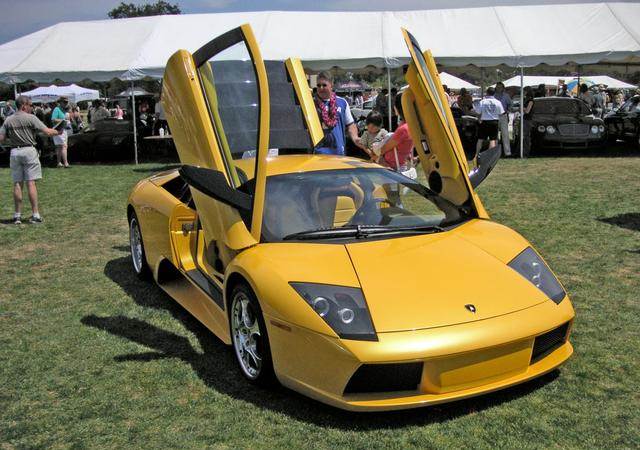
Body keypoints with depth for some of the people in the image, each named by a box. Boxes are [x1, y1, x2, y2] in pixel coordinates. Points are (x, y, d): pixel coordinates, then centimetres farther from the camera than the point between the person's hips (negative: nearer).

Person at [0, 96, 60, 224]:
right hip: (29, 151, -4)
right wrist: (58, 132, 7)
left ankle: (17, 215, 10)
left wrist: (11, 135, 19)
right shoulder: (31, 118, -6)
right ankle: (35, 215, -4)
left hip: (14, 152, 4)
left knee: (17, 184, 8)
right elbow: (47, 132, -10)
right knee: (31, 183, -3)